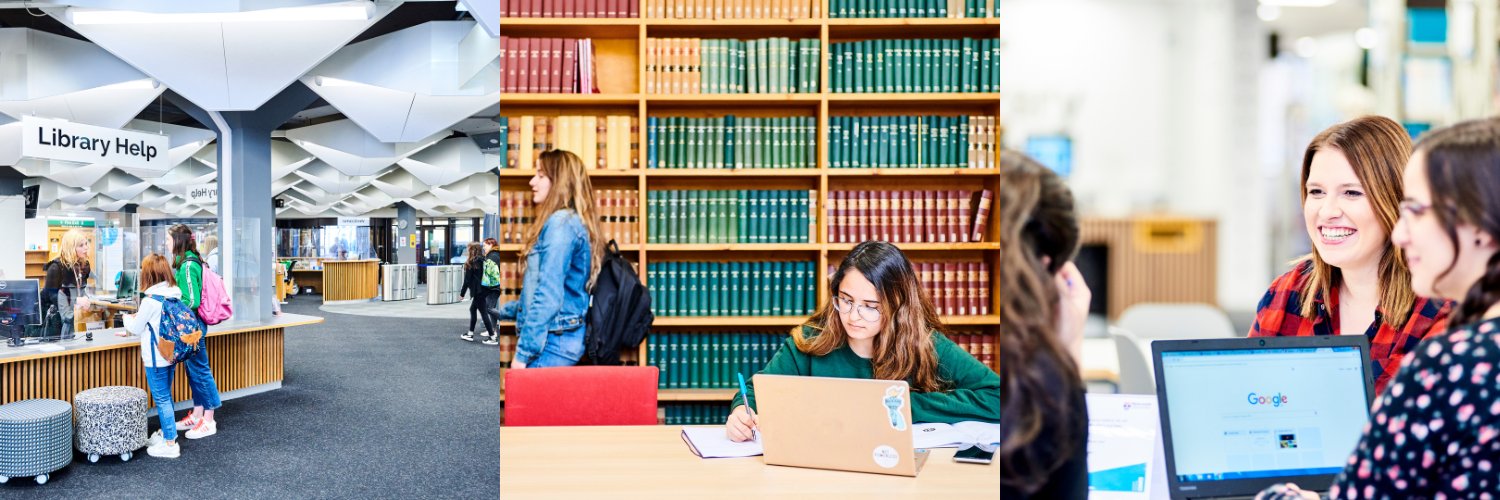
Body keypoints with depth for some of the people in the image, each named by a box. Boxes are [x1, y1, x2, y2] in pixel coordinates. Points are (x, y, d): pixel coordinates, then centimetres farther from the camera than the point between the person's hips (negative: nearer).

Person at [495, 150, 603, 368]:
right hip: (559, 339, 10)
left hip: (552, 341, -10)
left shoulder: (561, 223, -14)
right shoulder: (572, 221, 16)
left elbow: (548, 295, -20)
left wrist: (523, 353, -18)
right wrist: (502, 311, 28)